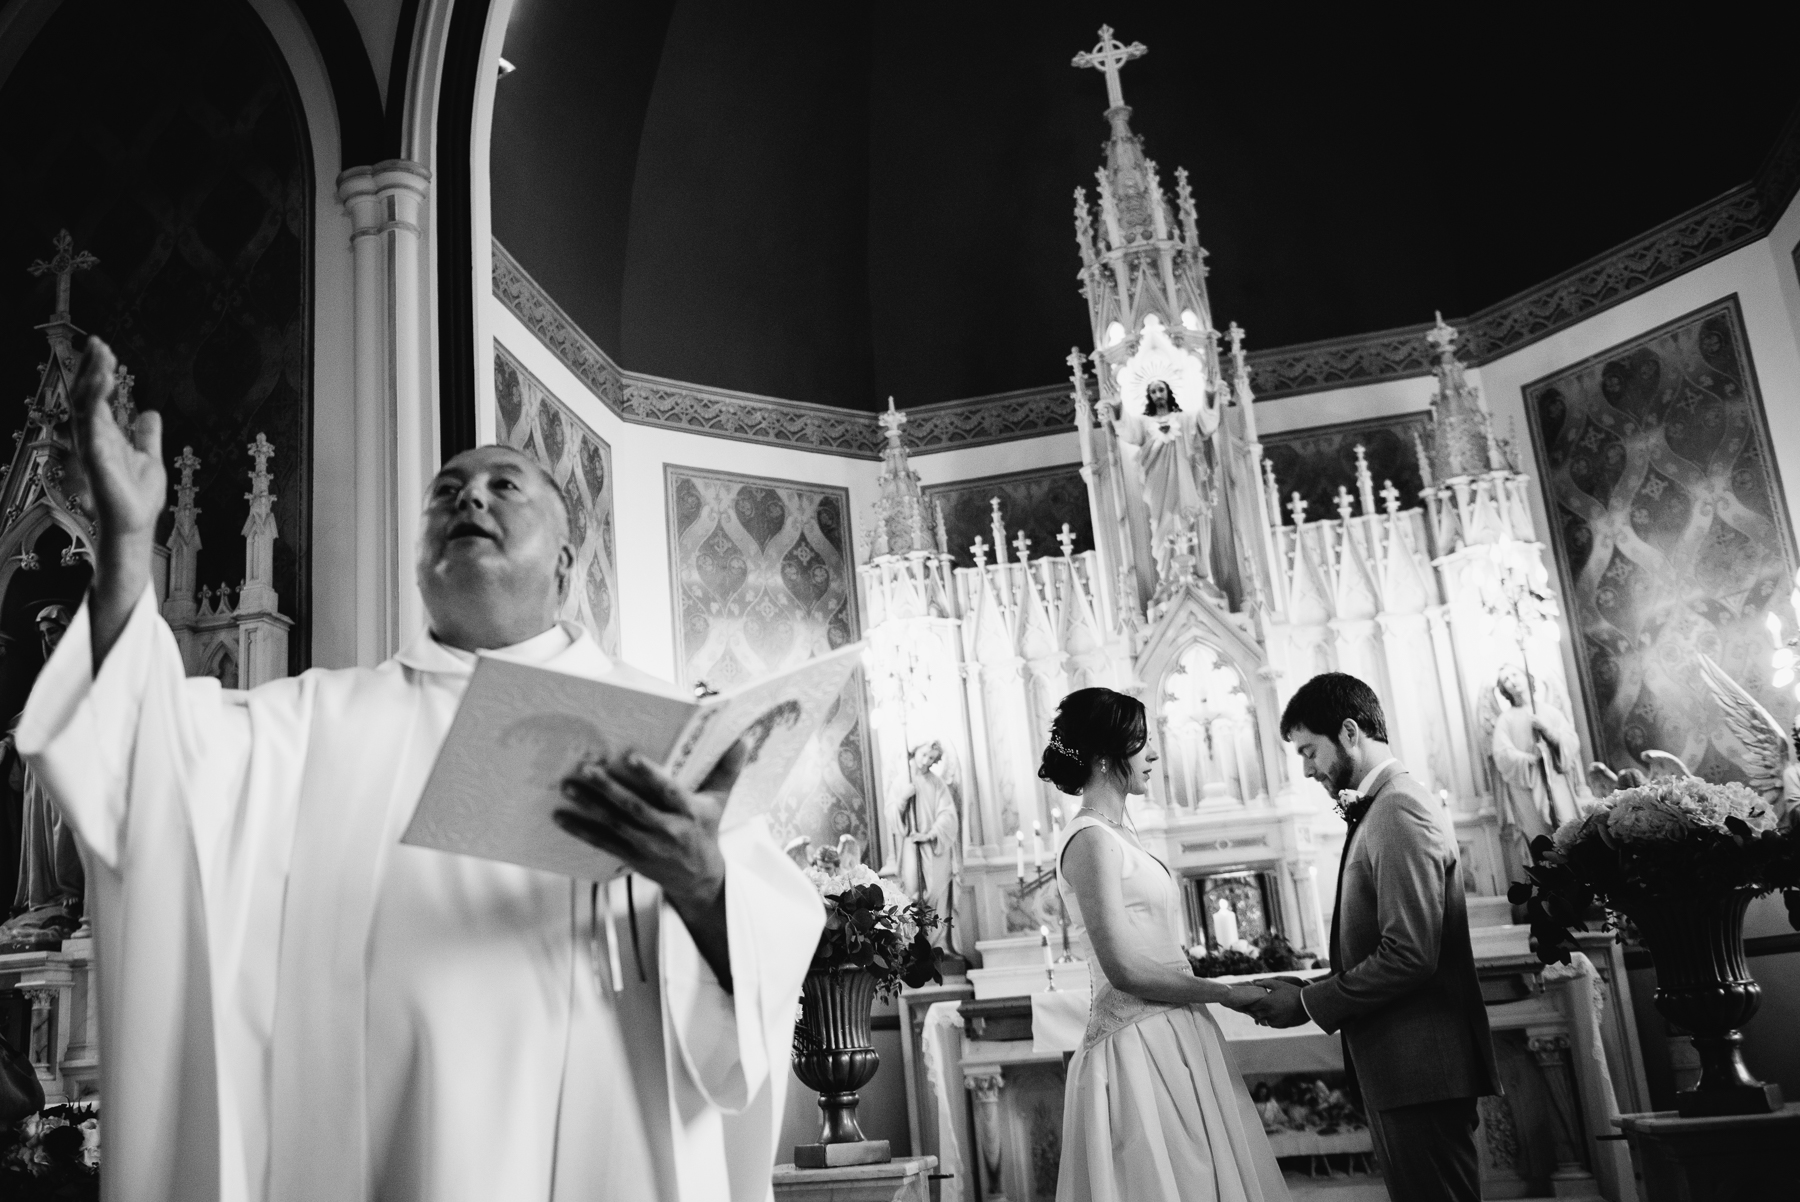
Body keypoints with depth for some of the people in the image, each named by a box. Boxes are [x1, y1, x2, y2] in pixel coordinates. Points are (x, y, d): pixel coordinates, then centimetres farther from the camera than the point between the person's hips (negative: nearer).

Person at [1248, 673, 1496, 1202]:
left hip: (1419, 1066, -10)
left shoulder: (1400, 811, -16)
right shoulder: (1375, 809, 14)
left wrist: (1309, 1003, -14)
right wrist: (1312, 991, 3)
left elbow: (1408, 955, -23)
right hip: (1393, 1065, 10)